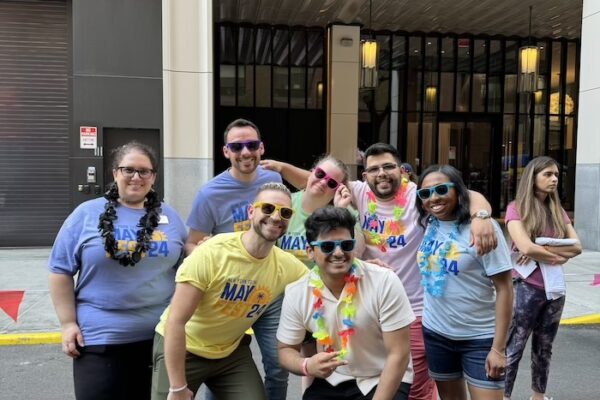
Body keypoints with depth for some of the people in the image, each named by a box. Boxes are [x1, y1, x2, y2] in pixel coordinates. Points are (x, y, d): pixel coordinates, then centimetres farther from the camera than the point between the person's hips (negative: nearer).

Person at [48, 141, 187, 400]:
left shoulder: (170, 217, 6)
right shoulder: (87, 214, -2)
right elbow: (61, 271, 0)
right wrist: (68, 323, -4)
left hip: (161, 336, 3)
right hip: (99, 338, -2)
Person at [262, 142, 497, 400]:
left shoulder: (417, 195, -11)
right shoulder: (360, 193, -1)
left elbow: (471, 196, -18)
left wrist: (481, 216, -39)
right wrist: (282, 167, -10)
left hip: (414, 309, -3)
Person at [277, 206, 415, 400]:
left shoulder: (385, 282, -21)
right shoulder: (296, 294, -13)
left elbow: (398, 355, -16)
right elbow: (286, 349, 0)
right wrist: (307, 366, -21)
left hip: (385, 380, -2)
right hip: (332, 381, 2)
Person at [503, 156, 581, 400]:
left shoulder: (558, 211, 9)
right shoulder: (516, 208, -8)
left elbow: (577, 246, -3)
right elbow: (526, 248, -21)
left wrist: (541, 251, -16)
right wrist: (559, 255, -8)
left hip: (554, 288, 6)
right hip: (526, 288, -6)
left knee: (544, 348, 17)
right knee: (513, 348, 2)